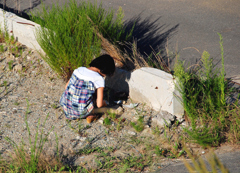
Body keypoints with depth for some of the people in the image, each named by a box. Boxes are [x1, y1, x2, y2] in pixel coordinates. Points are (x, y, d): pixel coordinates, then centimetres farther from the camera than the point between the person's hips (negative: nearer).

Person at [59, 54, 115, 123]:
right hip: (81, 112, -5)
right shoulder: (99, 79, -12)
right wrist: (104, 103, 13)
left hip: (66, 108, 5)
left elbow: (66, 87, 15)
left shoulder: (79, 69, 4)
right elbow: (99, 104, -11)